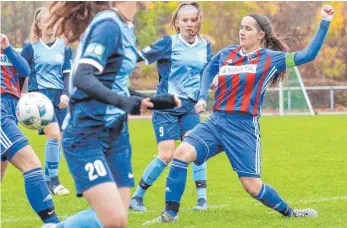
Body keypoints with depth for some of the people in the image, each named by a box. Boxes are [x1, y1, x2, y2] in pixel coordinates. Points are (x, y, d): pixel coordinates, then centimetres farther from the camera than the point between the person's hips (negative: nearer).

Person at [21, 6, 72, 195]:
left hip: (59, 97, 4)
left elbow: (67, 73, 10)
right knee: (54, 134, -20)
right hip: (39, 95, -4)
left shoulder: (64, 47, 10)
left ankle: (46, 182, 12)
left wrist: (65, 94, -6)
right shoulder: (31, 47, 0)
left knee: (58, 141, 2)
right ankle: (54, 180, -12)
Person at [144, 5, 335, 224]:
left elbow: (308, 54, -3)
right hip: (215, 122, 4)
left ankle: (288, 211, 23)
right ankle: (170, 214, -13)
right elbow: (208, 71, 30)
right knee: (181, 153, -19)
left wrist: (325, 23, -5)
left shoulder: (271, 58, 0)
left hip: (244, 128, -3)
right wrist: (202, 97, 17)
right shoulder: (226, 54, 10)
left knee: (252, 186, -5)